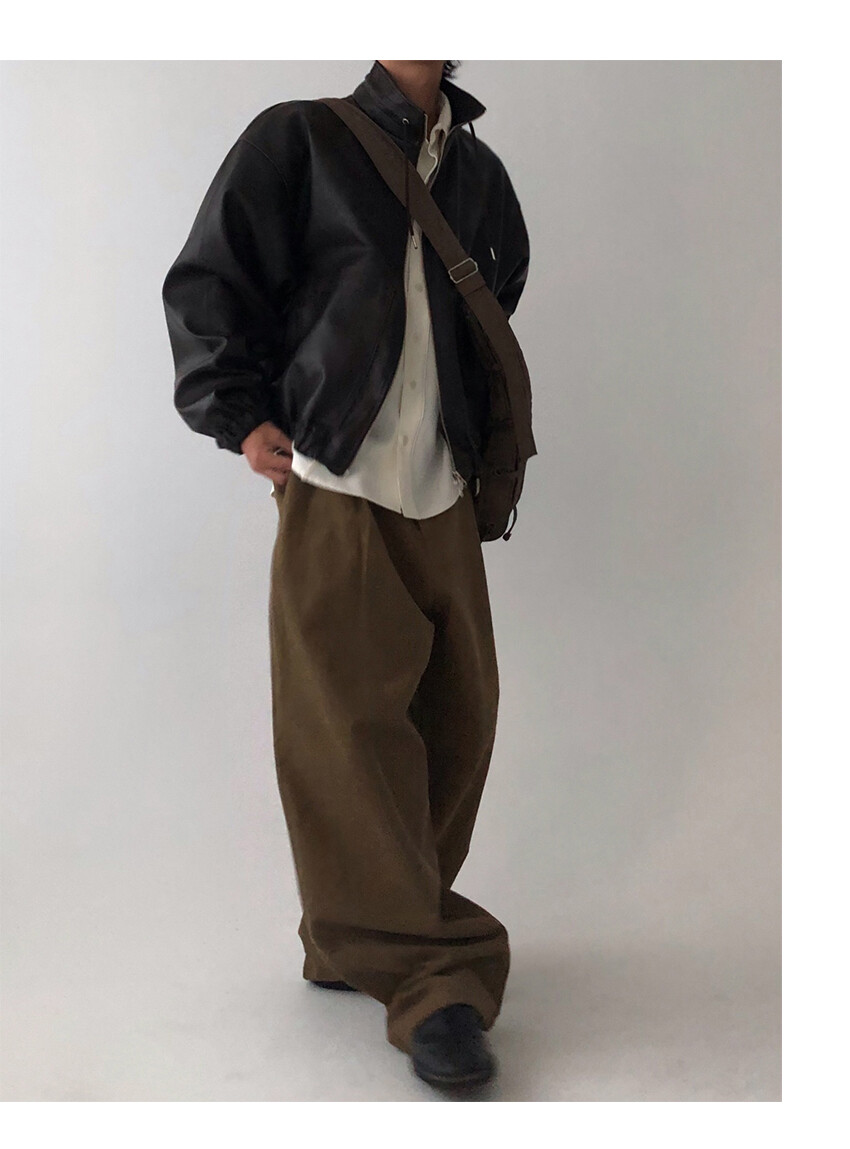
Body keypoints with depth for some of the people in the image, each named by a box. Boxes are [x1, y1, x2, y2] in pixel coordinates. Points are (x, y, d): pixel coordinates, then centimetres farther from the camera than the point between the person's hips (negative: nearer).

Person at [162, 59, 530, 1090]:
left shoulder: (480, 174, 17)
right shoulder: (300, 138, 3)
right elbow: (207, 285, 1)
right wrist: (241, 418, -6)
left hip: (443, 499, 5)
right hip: (333, 485, -5)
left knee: (457, 716, 2)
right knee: (351, 726, -10)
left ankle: (358, 942, 17)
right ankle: (430, 982, -7)